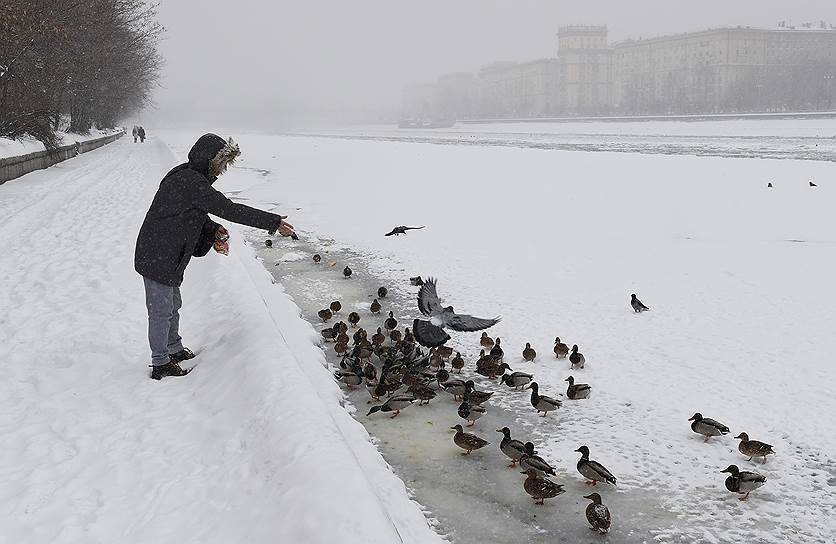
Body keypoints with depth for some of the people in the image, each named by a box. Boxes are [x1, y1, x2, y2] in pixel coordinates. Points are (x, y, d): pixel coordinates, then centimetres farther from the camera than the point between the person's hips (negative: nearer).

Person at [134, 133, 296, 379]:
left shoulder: (187, 176, 8)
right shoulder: (191, 182, -25)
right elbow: (229, 209, -28)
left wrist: (213, 230, -1)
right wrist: (273, 222, -25)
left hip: (166, 255, 10)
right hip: (158, 259, -10)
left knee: (172, 305, 24)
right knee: (161, 311, 4)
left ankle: (175, 350, 41)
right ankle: (160, 364, 17)